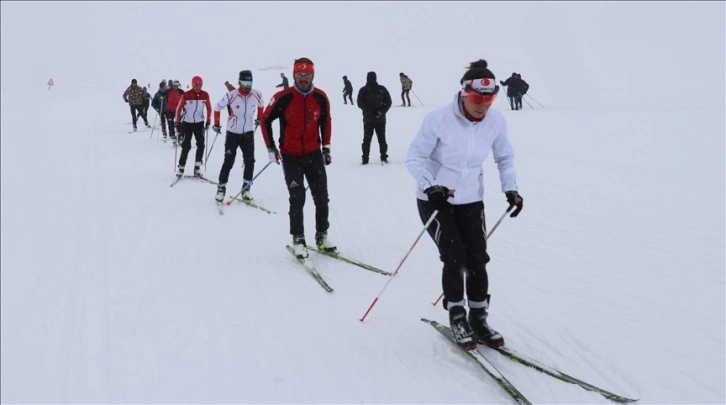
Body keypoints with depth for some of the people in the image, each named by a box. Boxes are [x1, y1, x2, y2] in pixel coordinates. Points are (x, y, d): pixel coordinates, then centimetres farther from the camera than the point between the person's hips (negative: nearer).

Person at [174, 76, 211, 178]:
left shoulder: (205, 95, -6)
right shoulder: (186, 95, -14)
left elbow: (209, 108, 9)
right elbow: (179, 109, -6)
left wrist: (208, 121, 8)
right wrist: (177, 123, -6)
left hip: (199, 123, 3)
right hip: (187, 123, -3)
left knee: (201, 145, -7)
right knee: (186, 146, -4)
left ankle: (197, 168, -2)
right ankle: (181, 168, 8)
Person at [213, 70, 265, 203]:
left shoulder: (256, 95, -9)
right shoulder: (231, 96, -19)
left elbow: (261, 104, 16)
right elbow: (217, 107, -3)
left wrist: (259, 118, 20)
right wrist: (216, 125, 3)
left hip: (248, 133, 3)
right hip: (233, 133, -3)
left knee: (250, 161, -1)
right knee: (228, 162, -3)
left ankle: (246, 189, 10)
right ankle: (221, 188, 9)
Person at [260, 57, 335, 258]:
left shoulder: (320, 97, -4)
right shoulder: (283, 98, -14)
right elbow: (265, 120, -3)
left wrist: (326, 147, 11)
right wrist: (271, 148, -5)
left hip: (314, 154, 3)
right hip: (290, 156, -3)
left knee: (322, 197, 5)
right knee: (297, 198, -4)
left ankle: (322, 235, 20)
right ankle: (298, 239, 8)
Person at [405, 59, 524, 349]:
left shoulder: (495, 121, -9)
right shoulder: (439, 119, -22)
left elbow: (505, 157, 8)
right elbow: (414, 158, -14)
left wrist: (510, 188, -4)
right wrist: (429, 186, -29)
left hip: (471, 202, 4)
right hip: (435, 200, -4)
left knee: (477, 260, -2)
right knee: (455, 258, -12)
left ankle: (478, 320, 15)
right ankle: (457, 318, 7)